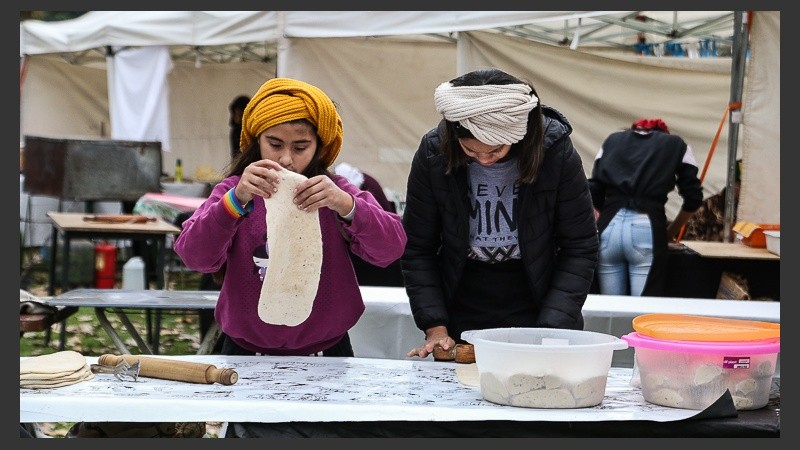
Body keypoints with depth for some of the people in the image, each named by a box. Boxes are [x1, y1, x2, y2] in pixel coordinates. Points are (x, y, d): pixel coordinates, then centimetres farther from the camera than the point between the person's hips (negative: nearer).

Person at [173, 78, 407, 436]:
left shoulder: (335, 193, -3)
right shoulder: (234, 192, -3)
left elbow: (390, 248, -17)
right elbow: (193, 255, -18)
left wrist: (345, 204, -34)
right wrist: (237, 199, -33)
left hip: (325, 353, 0)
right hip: (248, 353, 0)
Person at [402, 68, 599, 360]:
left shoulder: (556, 151, -17)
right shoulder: (433, 153, -14)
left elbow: (580, 249, -12)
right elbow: (417, 249, -6)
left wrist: (551, 330, -19)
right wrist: (435, 328, -13)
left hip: (535, 314, -1)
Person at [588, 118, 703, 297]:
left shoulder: (611, 140, 23)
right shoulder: (676, 145, 19)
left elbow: (593, 192, 14)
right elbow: (693, 198, 13)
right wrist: (670, 232, 24)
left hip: (610, 226, 3)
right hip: (648, 229, -2)